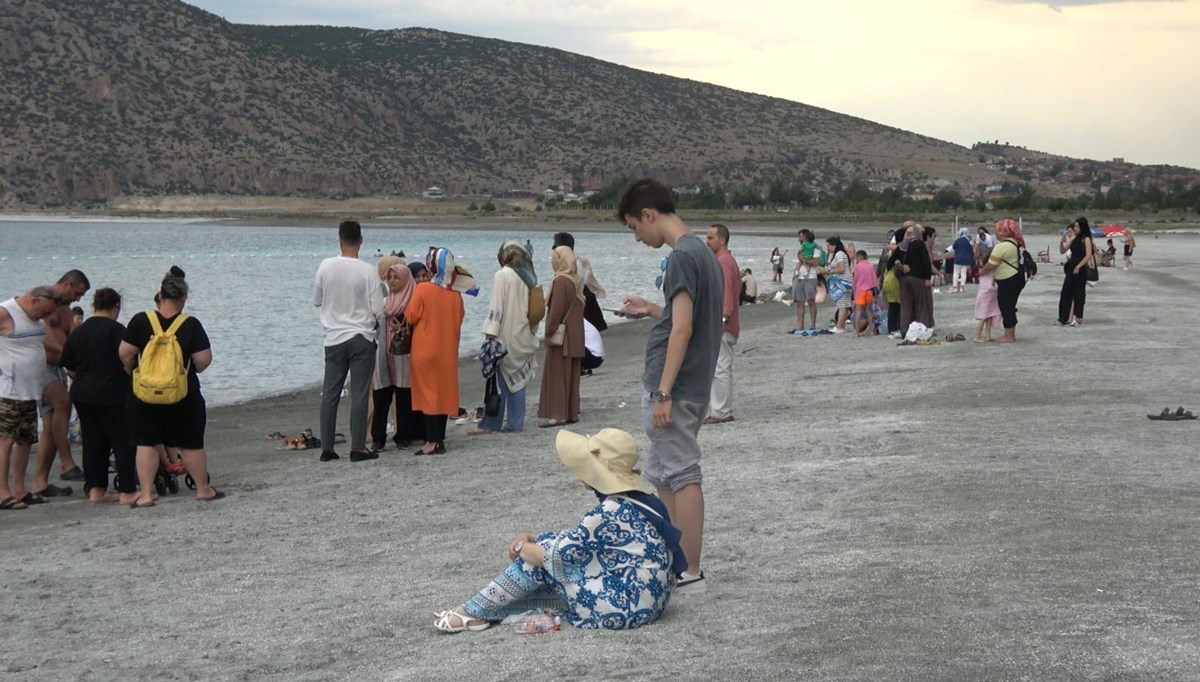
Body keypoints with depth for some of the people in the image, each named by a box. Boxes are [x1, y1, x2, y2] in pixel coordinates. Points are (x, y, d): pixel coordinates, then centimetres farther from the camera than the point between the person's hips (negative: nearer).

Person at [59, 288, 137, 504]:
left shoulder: (77, 332, 9)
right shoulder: (116, 330, -11)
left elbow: (70, 368, 13)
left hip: (81, 395, 7)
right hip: (112, 397, -7)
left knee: (92, 444, 12)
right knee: (123, 443, 1)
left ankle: (95, 490, 14)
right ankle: (127, 491, 1)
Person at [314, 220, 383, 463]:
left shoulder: (326, 266, -4)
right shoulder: (367, 271, -11)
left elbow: (316, 300, 8)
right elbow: (378, 310, -8)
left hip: (334, 338, 3)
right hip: (361, 337, -2)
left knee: (330, 393, 8)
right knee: (359, 394, 1)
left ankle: (327, 448, 10)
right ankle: (358, 447, -1)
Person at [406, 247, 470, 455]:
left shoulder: (423, 289, -14)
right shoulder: (455, 293, -2)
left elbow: (410, 316, -9)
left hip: (425, 350, -4)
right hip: (448, 351, 4)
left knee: (428, 393, 0)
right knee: (444, 392, 11)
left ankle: (432, 442, -3)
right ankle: (439, 439, 15)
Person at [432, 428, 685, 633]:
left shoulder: (613, 511, -20)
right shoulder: (634, 501, 11)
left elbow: (562, 552, -17)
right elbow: (579, 540, 19)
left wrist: (522, 547, 3)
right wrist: (533, 537, 9)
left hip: (624, 607, -10)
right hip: (643, 601, 10)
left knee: (543, 557, -5)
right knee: (547, 545, 11)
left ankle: (473, 613, 4)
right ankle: (487, 609, 11)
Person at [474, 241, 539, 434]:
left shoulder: (502, 275, -11)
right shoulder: (530, 277, 9)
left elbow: (497, 307, -15)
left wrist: (491, 332, -14)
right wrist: (532, 332, 16)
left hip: (506, 335, -6)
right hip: (524, 336, 6)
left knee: (500, 380, -2)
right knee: (517, 378, 10)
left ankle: (491, 423, 1)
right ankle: (516, 423, 10)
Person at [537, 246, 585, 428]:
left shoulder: (560, 281, -16)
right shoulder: (576, 281, 10)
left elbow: (556, 310, -20)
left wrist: (549, 333, -14)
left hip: (561, 337, -8)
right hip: (575, 338, 8)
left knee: (557, 376, -5)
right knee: (572, 376, 11)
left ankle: (558, 415, -7)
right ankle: (572, 413, 14)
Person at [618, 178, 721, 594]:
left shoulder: (682, 256, -15)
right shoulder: (703, 252, 14)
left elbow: (683, 329, -21)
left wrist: (663, 392, -21)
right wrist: (654, 311, 21)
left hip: (675, 387, -10)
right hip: (691, 385, 10)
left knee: (681, 476, -4)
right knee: (663, 476, 16)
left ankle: (690, 574, 1)